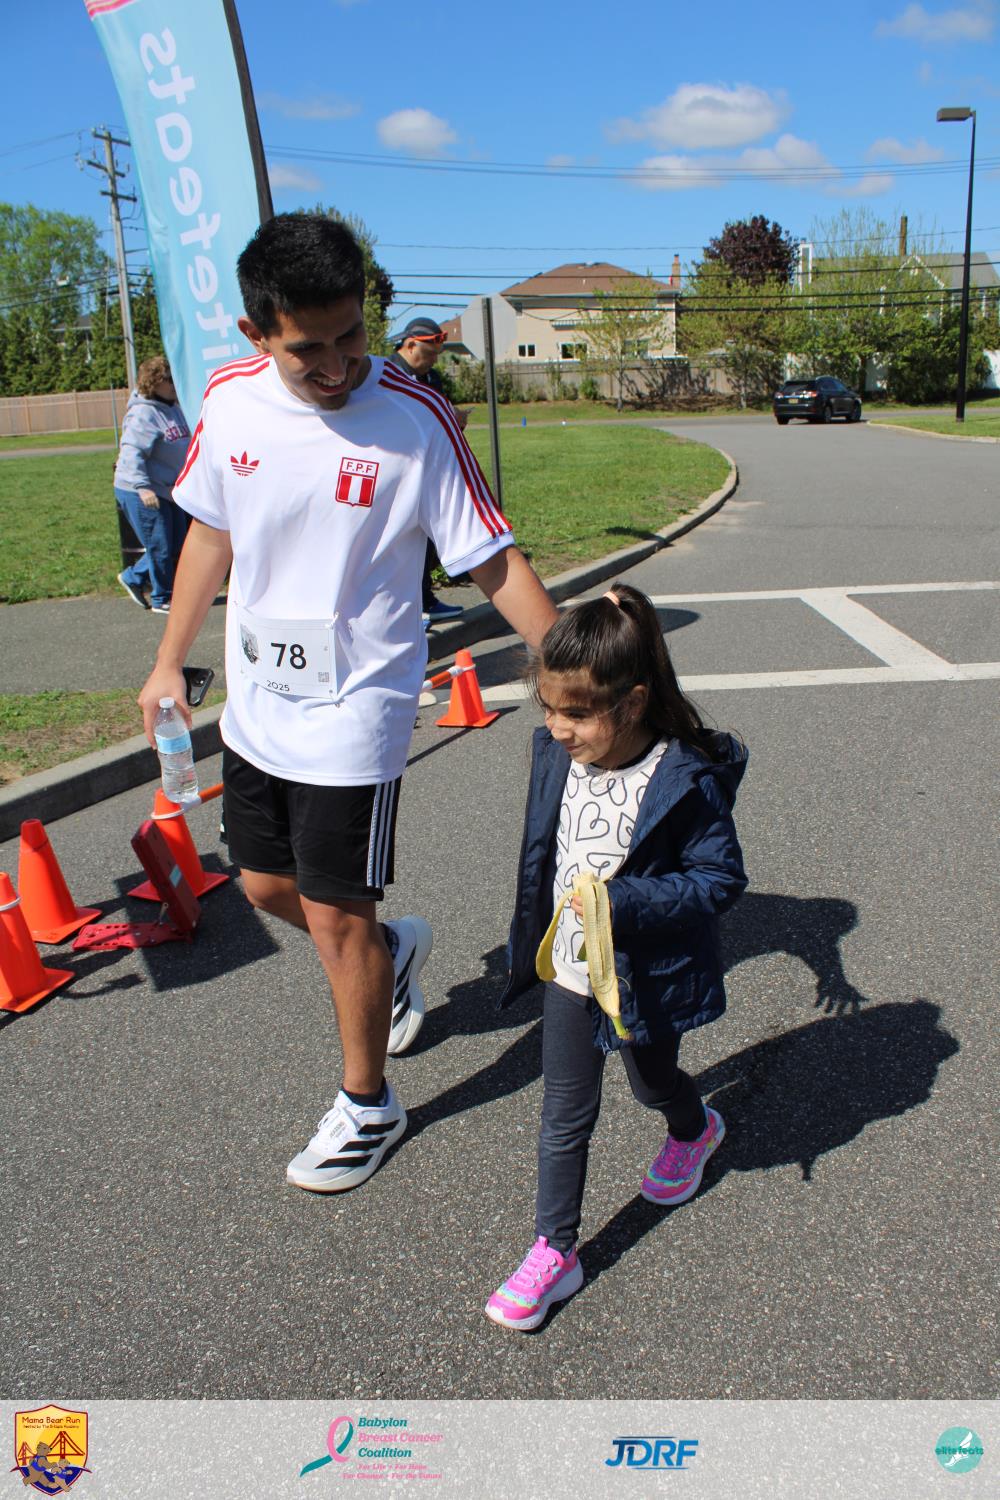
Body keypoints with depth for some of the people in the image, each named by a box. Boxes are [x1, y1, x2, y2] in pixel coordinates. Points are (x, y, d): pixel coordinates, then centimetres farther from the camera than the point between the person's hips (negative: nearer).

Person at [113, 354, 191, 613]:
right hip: (139, 493, -10)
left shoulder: (173, 409, 12)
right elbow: (132, 453, -26)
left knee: (177, 545, 13)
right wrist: (143, 487, -35)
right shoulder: (143, 413, -17)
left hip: (167, 490, 10)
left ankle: (133, 577, 29)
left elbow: (183, 448, 25)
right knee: (161, 547, -3)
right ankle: (162, 600, 13)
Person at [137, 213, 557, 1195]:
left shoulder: (415, 421, -18)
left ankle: (368, 1106, 27)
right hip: (256, 703, 6)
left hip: (354, 714, -6)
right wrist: (169, 663, 16)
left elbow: (493, 562, -14)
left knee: (335, 919, 2)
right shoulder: (230, 401, -3)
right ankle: (393, 951, 49)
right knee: (267, 886, 19)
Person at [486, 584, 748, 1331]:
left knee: (653, 1082, 25)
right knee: (565, 1115, 11)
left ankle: (694, 1130, 61)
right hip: (569, 967, 4)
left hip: (648, 974, -4)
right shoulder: (556, 755, -10)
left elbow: (720, 876, -19)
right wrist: (532, 932, 14)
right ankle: (555, 1251, 28)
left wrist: (624, 901, -30)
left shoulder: (686, 779, -26)